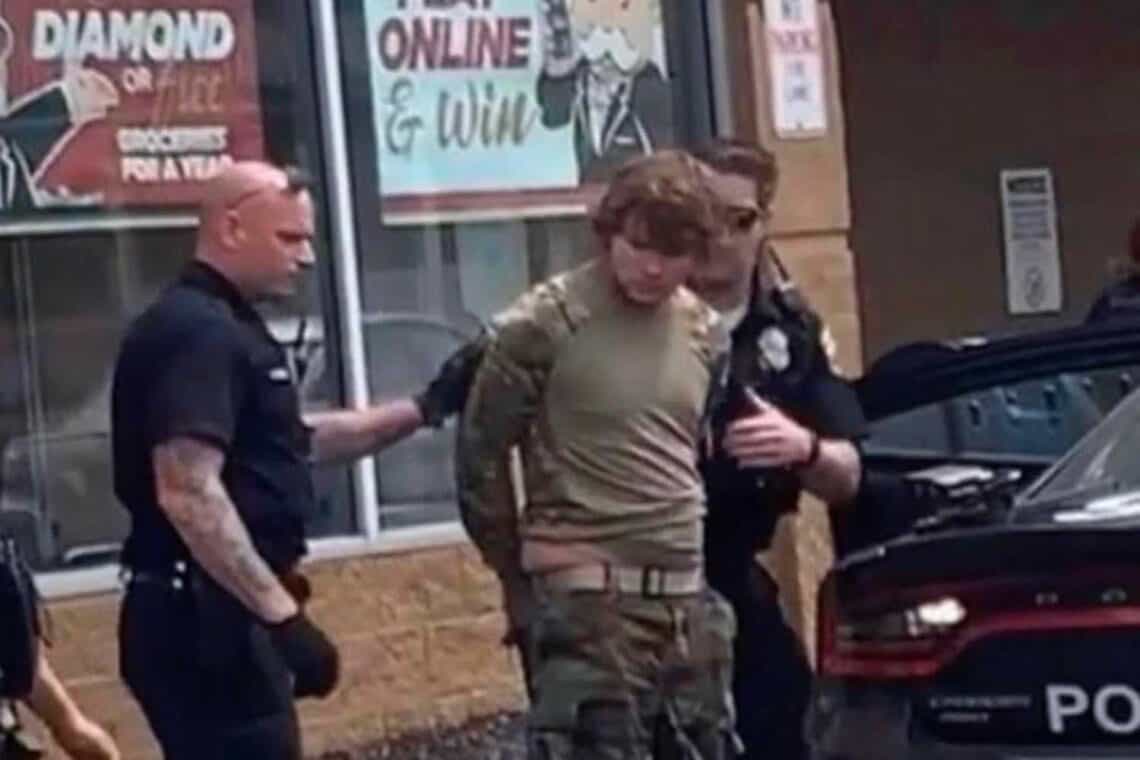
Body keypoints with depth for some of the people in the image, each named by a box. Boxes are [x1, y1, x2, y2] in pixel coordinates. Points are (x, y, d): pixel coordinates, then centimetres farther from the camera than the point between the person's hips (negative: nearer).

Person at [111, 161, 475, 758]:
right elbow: (188, 494, -25)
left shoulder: (221, 327, 18)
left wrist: (422, 409, 21)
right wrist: (282, 614, -26)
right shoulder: (197, 332, -15)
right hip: (205, 616, -11)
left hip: (216, 614, 11)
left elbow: (296, 442, 28)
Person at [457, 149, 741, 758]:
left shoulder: (704, 332, 10)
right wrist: (525, 584, 1)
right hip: (587, 601, -7)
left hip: (688, 602, 7)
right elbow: (480, 458, -4)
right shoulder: (544, 324, -9)